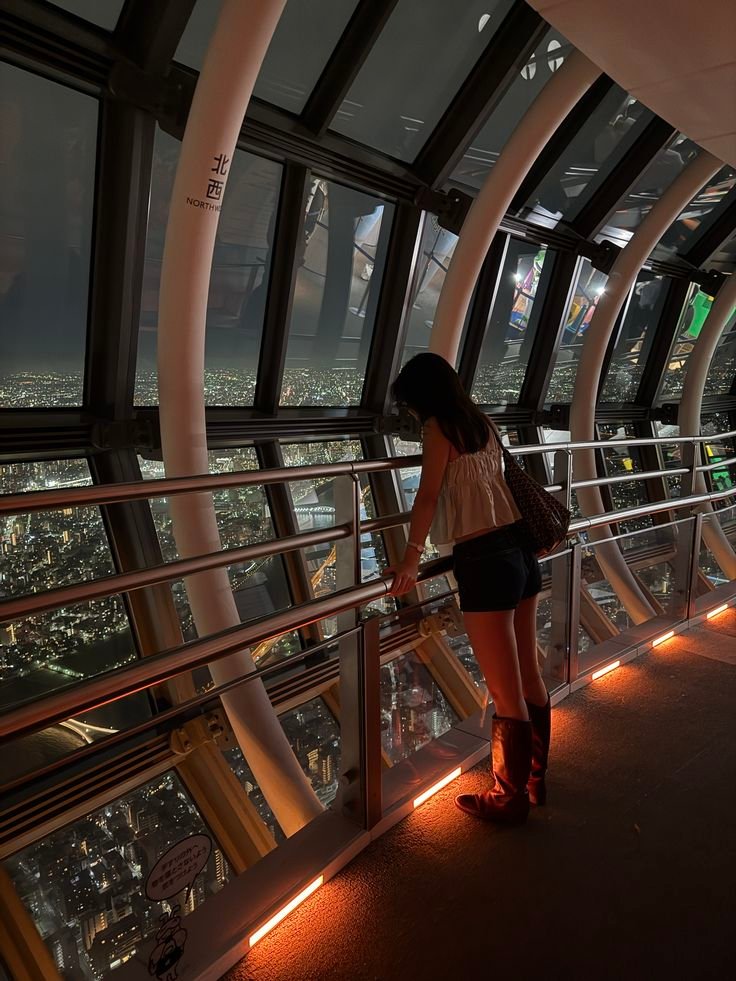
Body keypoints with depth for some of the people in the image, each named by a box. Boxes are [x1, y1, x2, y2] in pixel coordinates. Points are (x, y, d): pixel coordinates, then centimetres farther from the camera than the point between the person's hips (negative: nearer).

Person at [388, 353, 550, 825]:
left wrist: (413, 555, -22)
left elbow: (428, 493, -17)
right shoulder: (484, 423, 14)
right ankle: (534, 779, 36)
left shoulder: (439, 427, -7)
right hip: (521, 552, 9)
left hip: (485, 562, -8)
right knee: (530, 678, 19)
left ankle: (510, 799, 21)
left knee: (506, 694, 4)